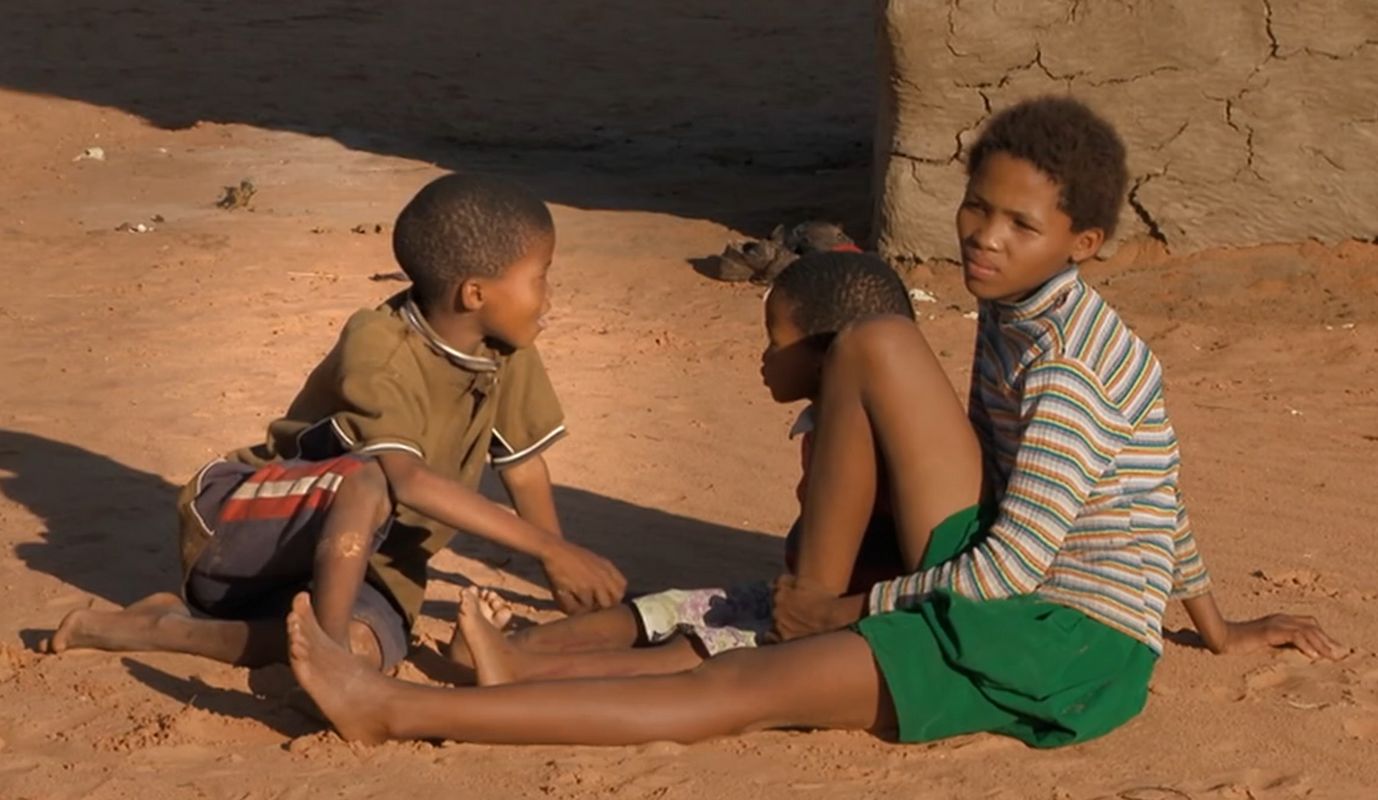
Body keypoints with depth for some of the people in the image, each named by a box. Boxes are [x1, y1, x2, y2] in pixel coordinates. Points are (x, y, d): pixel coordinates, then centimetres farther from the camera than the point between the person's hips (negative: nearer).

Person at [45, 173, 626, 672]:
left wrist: (564, 581, 7)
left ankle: (164, 628, -17)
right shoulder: (379, 347, -24)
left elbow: (524, 467, 8)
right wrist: (549, 549, -39)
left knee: (363, 649, -31)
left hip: (360, 563, 6)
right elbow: (407, 478, -37)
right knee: (371, 479, -39)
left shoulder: (509, 355, -4)